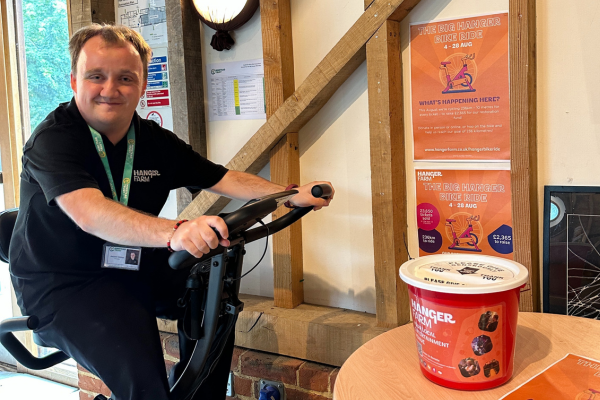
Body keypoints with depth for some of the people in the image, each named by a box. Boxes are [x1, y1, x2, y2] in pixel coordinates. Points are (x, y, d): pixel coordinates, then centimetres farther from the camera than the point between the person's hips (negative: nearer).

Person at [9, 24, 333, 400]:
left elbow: (226, 179, 2)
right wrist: (174, 233, -52)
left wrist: (293, 195, -12)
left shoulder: (155, 141, 1)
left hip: (129, 268, 7)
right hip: (61, 285, -6)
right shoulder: (53, 139, -18)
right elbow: (89, 213, -36)